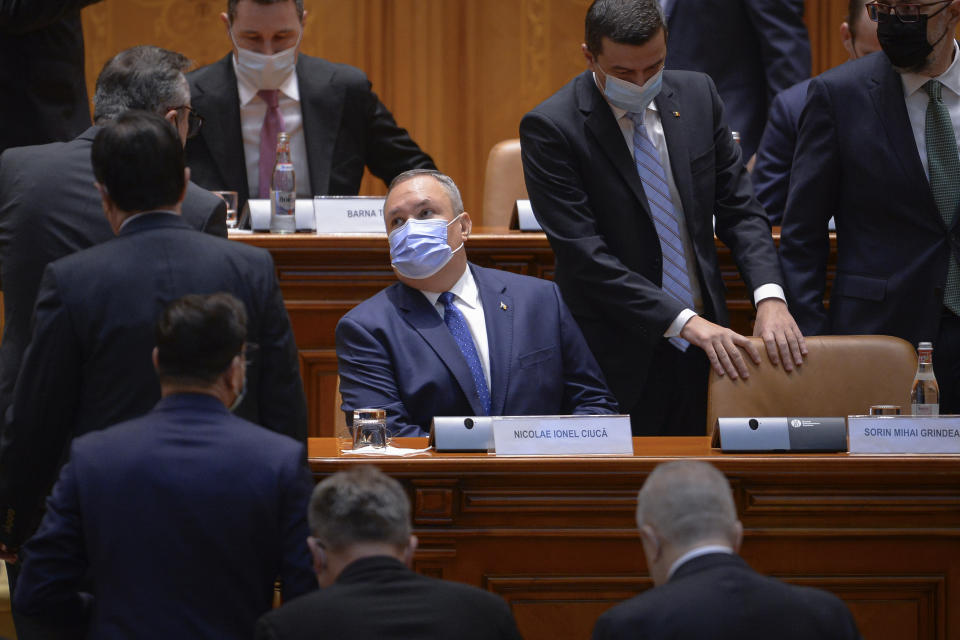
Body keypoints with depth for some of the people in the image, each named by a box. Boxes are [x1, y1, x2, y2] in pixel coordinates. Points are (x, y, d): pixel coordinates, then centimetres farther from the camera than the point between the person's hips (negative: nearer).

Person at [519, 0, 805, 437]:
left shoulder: (697, 96, 3)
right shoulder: (550, 128, -13)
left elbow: (739, 209, 6)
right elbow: (584, 254, -19)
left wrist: (769, 297, -12)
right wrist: (684, 321, -24)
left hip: (705, 341, 5)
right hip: (619, 359, -5)